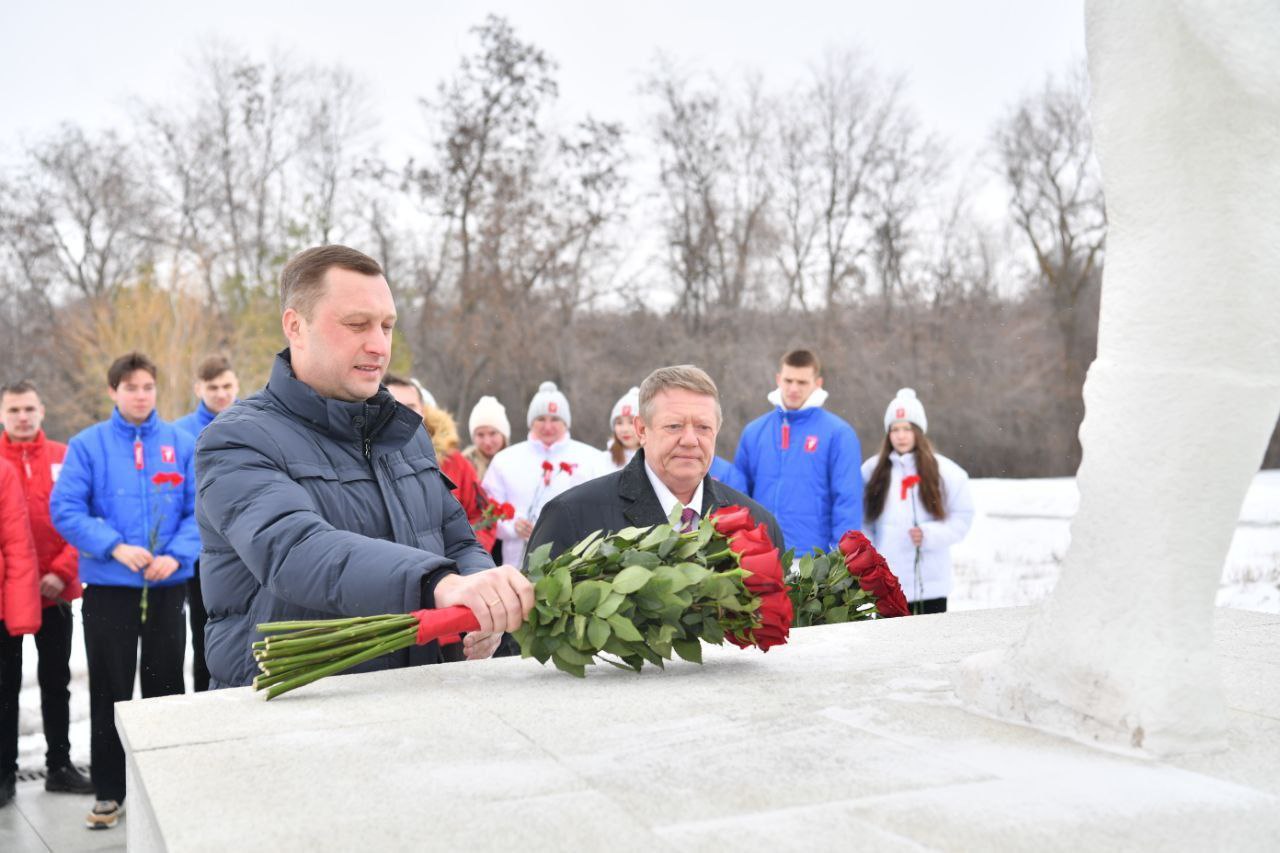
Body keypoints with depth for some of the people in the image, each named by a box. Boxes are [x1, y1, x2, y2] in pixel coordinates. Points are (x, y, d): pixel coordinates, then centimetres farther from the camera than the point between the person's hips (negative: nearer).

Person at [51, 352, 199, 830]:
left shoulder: (183, 445, 2)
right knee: (109, 691, 6)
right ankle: (109, 792, 17)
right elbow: (64, 509, -7)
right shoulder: (88, 445, -1)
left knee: (165, 685, 10)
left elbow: (200, 510, -1)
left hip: (168, 586, 1)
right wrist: (114, 547, -18)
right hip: (108, 587, -1)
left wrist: (177, 555, -16)